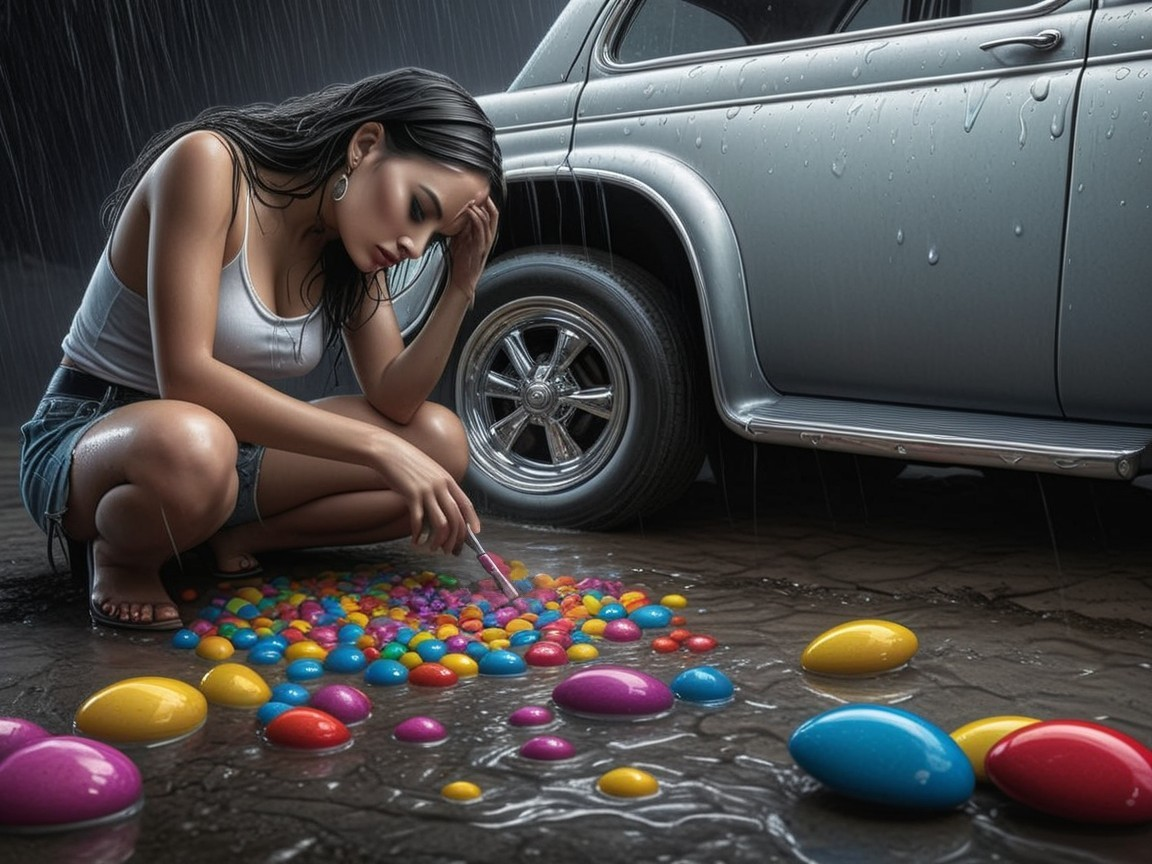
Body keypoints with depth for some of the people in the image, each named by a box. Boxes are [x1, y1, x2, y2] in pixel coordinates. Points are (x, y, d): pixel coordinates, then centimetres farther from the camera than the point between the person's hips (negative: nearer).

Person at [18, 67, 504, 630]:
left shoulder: (351, 245, 0)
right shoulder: (209, 163, -22)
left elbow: (393, 402, -4)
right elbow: (184, 377, -31)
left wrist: (460, 291, -17)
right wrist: (377, 447, -33)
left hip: (224, 441, 7)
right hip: (85, 441, -6)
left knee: (438, 442, -8)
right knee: (190, 444, -42)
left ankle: (230, 538, -1)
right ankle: (123, 556, -9)